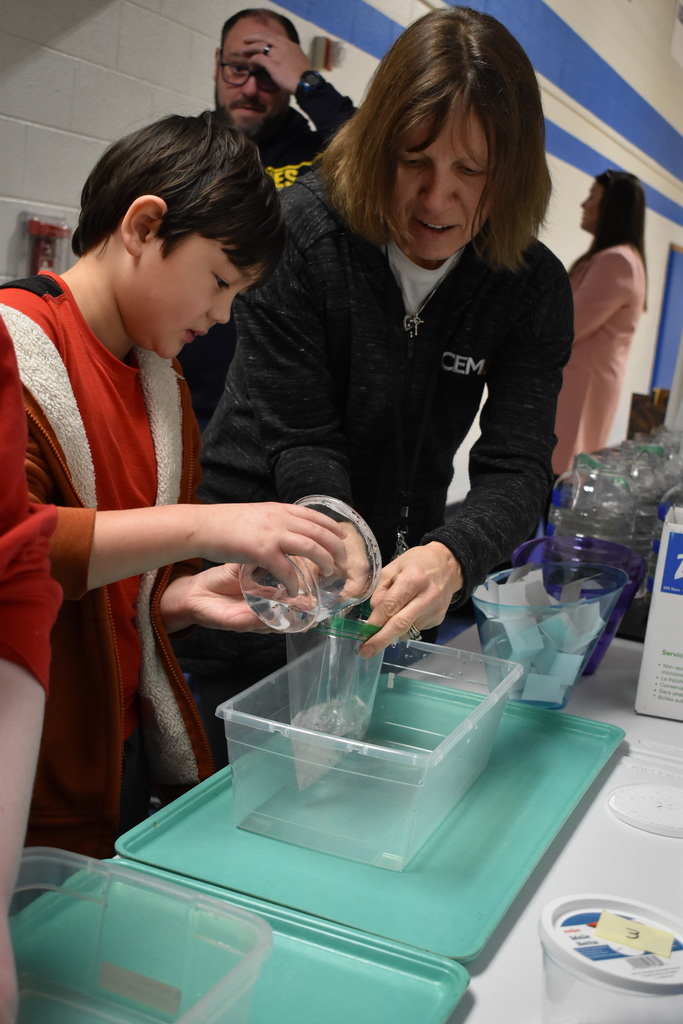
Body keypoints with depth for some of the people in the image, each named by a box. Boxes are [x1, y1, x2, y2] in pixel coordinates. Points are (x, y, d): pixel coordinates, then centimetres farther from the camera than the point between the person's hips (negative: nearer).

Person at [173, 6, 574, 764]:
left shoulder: (534, 290, -9)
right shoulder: (302, 230, -17)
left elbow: (517, 467, -17)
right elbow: (300, 440, -18)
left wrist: (454, 555, -39)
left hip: (392, 585, 3)